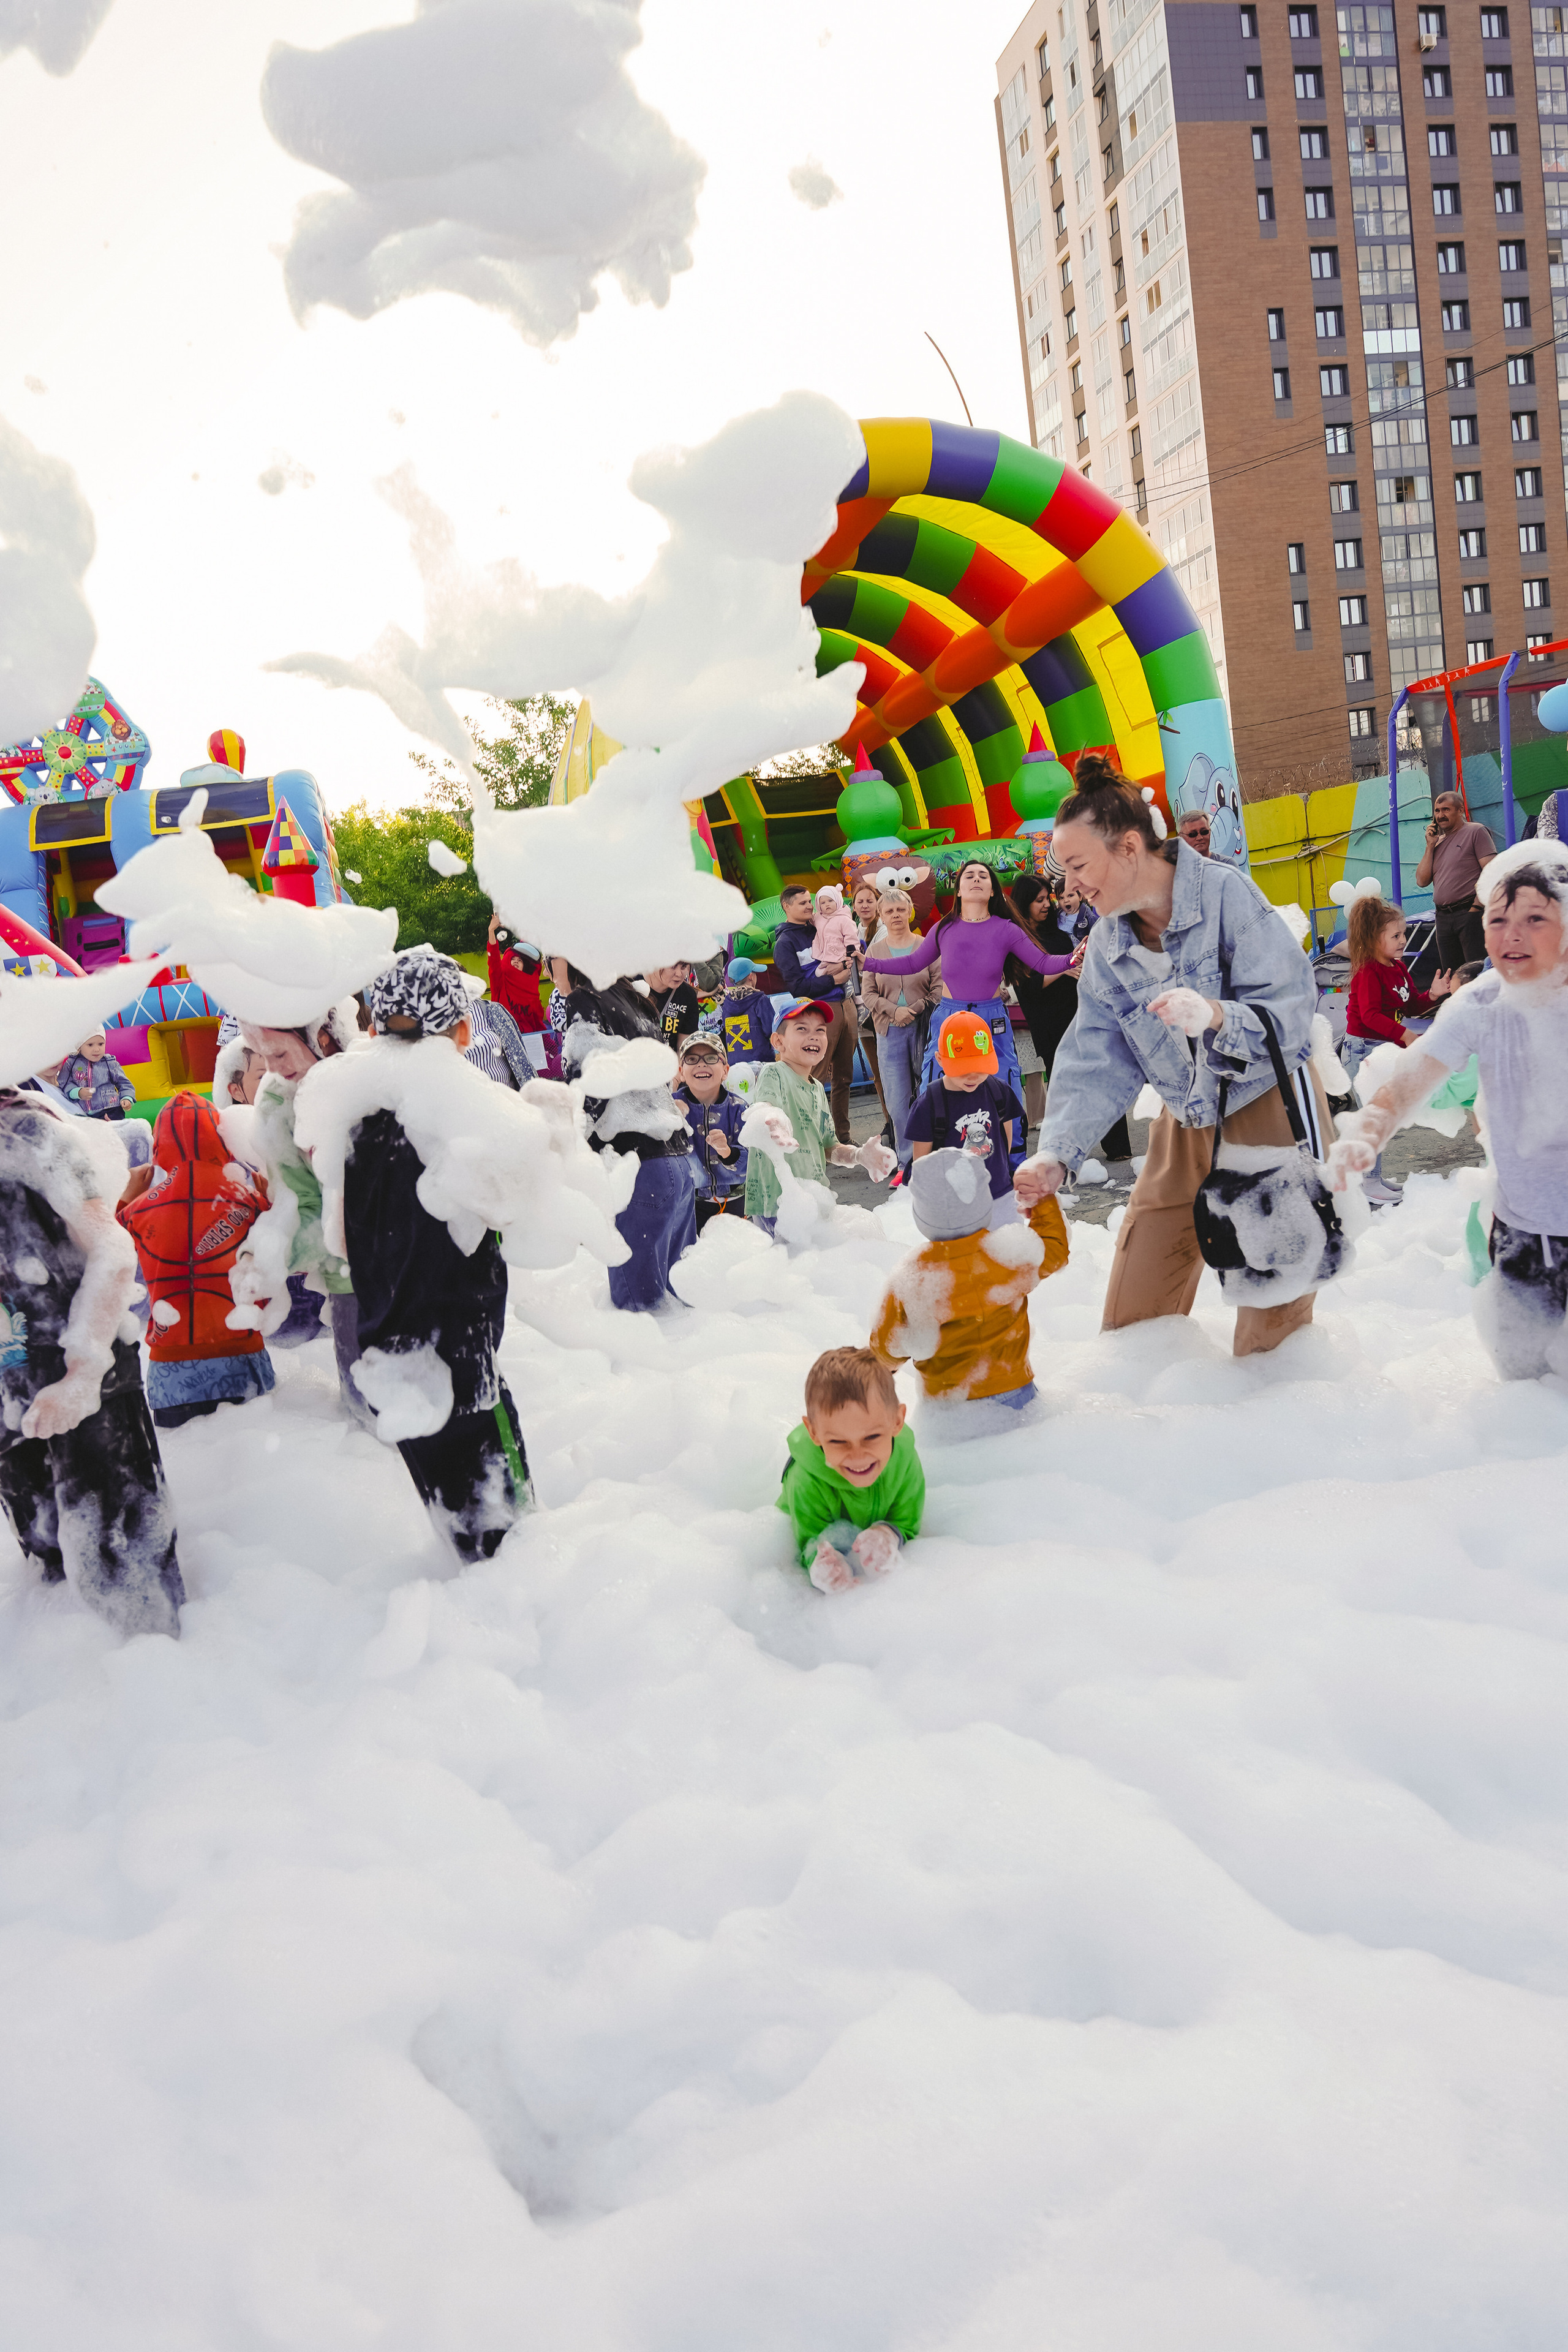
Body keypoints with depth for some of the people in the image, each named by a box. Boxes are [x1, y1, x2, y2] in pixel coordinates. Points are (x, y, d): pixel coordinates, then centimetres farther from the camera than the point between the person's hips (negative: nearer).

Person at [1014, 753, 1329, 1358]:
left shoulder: (1224, 891, -18)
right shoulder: (1106, 944, -1)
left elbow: (1291, 1010, -23)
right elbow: (1096, 1062, -4)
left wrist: (1215, 1014, -43)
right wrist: (1056, 1153, -19)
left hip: (1270, 1104, -5)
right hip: (1186, 1122, 5)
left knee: (1272, 1314, 1)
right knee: (1135, 1311, 6)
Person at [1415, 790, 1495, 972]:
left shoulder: (1475, 832, 0)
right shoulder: (1437, 841, 19)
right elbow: (1422, 880, 12)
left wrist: (1476, 907, -16)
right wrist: (1430, 846, 6)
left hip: (1470, 914, -7)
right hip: (1443, 918, 7)